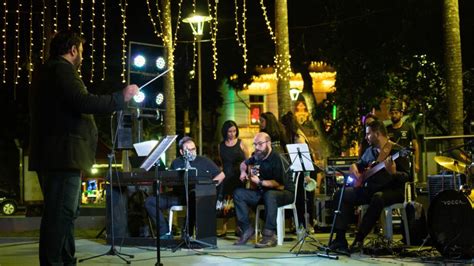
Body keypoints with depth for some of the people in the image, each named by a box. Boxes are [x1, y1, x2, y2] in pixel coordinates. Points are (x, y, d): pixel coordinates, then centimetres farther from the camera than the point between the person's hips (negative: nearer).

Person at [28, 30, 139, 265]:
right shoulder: (62, 69, -10)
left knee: (66, 212, 17)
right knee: (60, 214, -11)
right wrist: (121, 97, -14)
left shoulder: (45, 72, 22)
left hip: (50, 155, 11)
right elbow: (82, 102, -22)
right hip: (63, 155, -11)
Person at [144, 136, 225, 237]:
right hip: (177, 195, 4)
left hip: (197, 196, -4)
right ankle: (165, 232, -9)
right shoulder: (176, 163, 18)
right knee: (150, 201, -12)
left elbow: (221, 175, 8)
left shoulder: (203, 162, 9)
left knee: (193, 200, -42)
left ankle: (187, 233, -22)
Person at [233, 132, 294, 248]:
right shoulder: (257, 156, 1)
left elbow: (280, 184, -25)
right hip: (263, 191, 7)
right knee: (238, 193, -7)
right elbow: (244, 163, 24)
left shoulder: (277, 158, -21)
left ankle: (269, 236, -37)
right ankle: (247, 229, -7)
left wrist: (259, 182, -28)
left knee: (269, 195, -41)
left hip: (285, 192, -7)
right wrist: (243, 172, 2)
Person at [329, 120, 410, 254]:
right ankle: (340, 238, -13)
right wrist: (354, 167, 8)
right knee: (341, 195, -7)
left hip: (392, 191, -7)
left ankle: (359, 239, -33)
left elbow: (406, 177, -14)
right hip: (369, 189, 7)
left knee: (378, 198, -40)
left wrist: (393, 172, -34)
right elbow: (359, 164, 32)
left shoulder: (397, 151, -8)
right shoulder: (370, 151, 14)